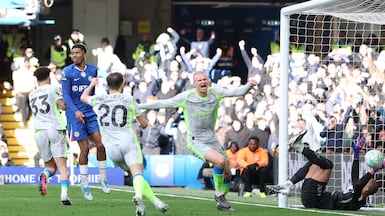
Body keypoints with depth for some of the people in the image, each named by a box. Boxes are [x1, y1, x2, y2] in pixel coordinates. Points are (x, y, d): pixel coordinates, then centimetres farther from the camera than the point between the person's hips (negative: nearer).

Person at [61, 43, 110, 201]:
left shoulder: (92, 70, 6)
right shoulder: (67, 72, -5)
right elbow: (66, 94, -9)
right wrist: (75, 111, -21)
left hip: (91, 112, 3)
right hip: (76, 114, -3)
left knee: (100, 144, -7)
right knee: (84, 148, -4)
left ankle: (103, 179, 9)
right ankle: (84, 185, 9)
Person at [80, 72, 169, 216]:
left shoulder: (99, 100, 11)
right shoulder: (129, 100, 5)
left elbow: (83, 97, 36)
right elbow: (144, 124, 13)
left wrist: (92, 84, 52)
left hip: (112, 148, 4)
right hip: (129, 142, -4)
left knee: (134, 174, 19)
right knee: (137, 174, -20)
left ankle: (155, 200, 7)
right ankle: (138, 195, -50)